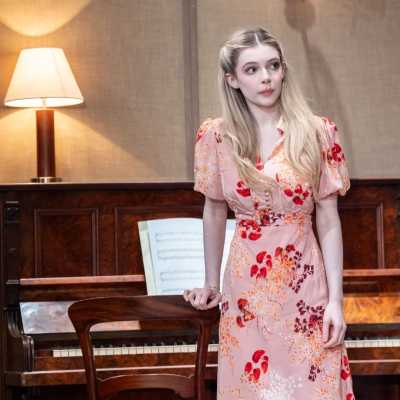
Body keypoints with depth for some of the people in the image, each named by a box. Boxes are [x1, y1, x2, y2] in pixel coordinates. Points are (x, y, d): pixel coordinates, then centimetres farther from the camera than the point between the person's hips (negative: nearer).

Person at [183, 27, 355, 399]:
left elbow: (329, 221, -4)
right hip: (247, 285, 1)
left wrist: (336, 299, -8)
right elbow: (214, 212, 9)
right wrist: (211, 282, 13)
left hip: (306, 284, -1)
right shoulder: (217, 136, -3)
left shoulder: (317, 132, -5)